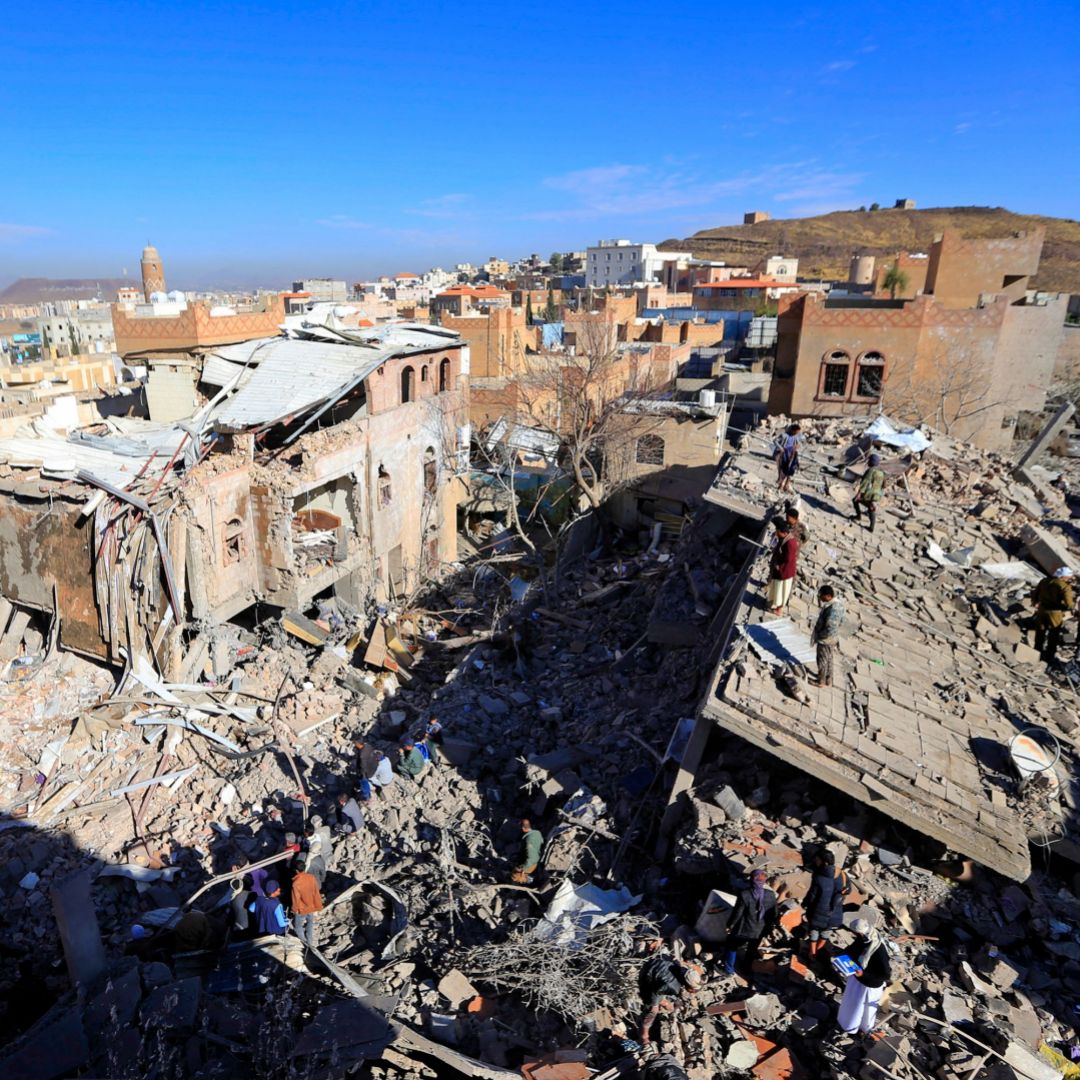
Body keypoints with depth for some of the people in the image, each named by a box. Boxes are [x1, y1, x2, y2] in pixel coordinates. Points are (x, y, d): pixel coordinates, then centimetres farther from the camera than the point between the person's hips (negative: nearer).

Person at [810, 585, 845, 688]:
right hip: (833, 638, 9)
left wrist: (819, 635, -17)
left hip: (825, 640, -9)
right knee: (829, 659, 24)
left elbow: (830, 630, -33)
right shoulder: (839, 604, -4)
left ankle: (821, 681, 30)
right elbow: (841, 622, 9)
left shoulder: (832, 609, -35)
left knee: (822, 660, 12)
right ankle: (828, 680, 40)